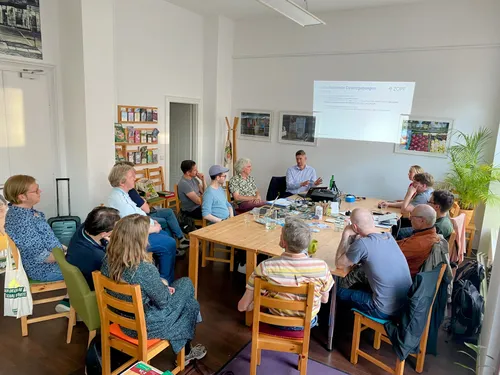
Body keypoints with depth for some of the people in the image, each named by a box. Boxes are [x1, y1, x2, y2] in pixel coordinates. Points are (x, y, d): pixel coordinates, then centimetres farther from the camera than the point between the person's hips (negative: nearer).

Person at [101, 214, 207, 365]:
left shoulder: (108, 260, -13)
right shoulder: (145, 270, -35)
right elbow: (163, 301, -18)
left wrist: (160, 286, 2)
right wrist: (164, 285, 2)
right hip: (146, 327, -7)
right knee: (188, 294, 16)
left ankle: (184, 350, 39)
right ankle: (186, 352, 37)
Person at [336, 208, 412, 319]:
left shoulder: (362, 243, -22)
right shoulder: (389, 236, 0)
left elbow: (339, 264, -7)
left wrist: (346, 235, -3)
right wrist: (354, 237, 2)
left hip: (386, 311, -7)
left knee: (339, 292, 14)